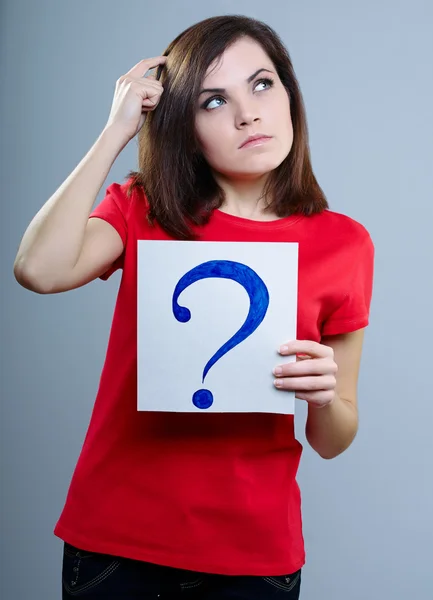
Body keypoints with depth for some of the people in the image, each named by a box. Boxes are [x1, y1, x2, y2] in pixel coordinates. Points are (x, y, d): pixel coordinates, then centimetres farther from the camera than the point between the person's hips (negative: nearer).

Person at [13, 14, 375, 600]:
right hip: (115, 538, 0)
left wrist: (323, 396, -20)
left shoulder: (343, 243, -5)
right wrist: (117, 130, -17)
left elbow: (333, 441, 2)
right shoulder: (142, 210, -3)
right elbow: (39, 269, -25)